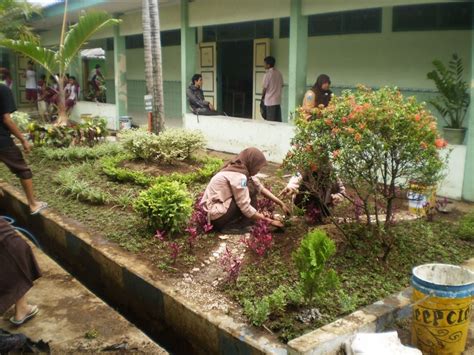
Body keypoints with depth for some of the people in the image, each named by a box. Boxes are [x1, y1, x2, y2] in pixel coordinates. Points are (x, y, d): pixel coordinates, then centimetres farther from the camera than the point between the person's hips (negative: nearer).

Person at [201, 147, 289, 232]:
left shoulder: (241, 170, 5)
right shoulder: (238, 176, -22)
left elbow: (261, 189, 10)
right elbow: (246, 209, -22)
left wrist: (281, 204, 5)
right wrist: (269, 221, -14)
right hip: (217, 216, -9)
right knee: (250, 189, -11)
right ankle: (245, 226, -4)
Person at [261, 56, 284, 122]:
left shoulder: (267, 74, -13)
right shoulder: (279, 73, 6)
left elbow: (264, 88, -10)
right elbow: (281, 85, 13)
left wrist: (262, 96, 6)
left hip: (270, 101, -6)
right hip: (278, 100, 6)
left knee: (270, 122, -1)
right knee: (278, 121, 9)